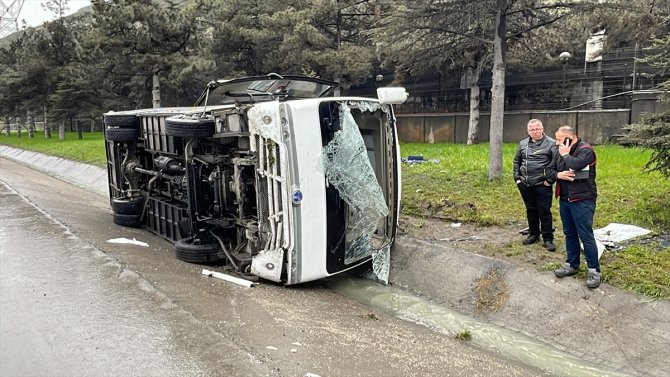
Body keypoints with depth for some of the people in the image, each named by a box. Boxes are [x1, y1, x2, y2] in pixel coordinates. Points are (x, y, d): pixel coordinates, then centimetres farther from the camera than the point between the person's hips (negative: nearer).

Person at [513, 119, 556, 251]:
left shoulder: (551, 143, -4)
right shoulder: (523, 144, 10)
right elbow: (517, 161, 17)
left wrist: (550, 179, -12)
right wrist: (517, 178, 9)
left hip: (542, 185, -5)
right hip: (525, 185, 5)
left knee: (544, 211, -2)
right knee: (531, 210, 14)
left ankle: (548, 238, 6)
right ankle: (533, 234, 27)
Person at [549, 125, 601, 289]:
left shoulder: (585, 150, -13)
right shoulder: (561, 151, 10)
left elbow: (575, 165, -30)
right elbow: (550, 170, 11)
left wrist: (565, 154, -13)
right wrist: (558, 174, -11)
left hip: (582, 200, -8)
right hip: (565, 199, 8)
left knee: (586, 236, -4)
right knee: (569, 233, 15)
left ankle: (594, 270, 6)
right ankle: (572, 264, 27)